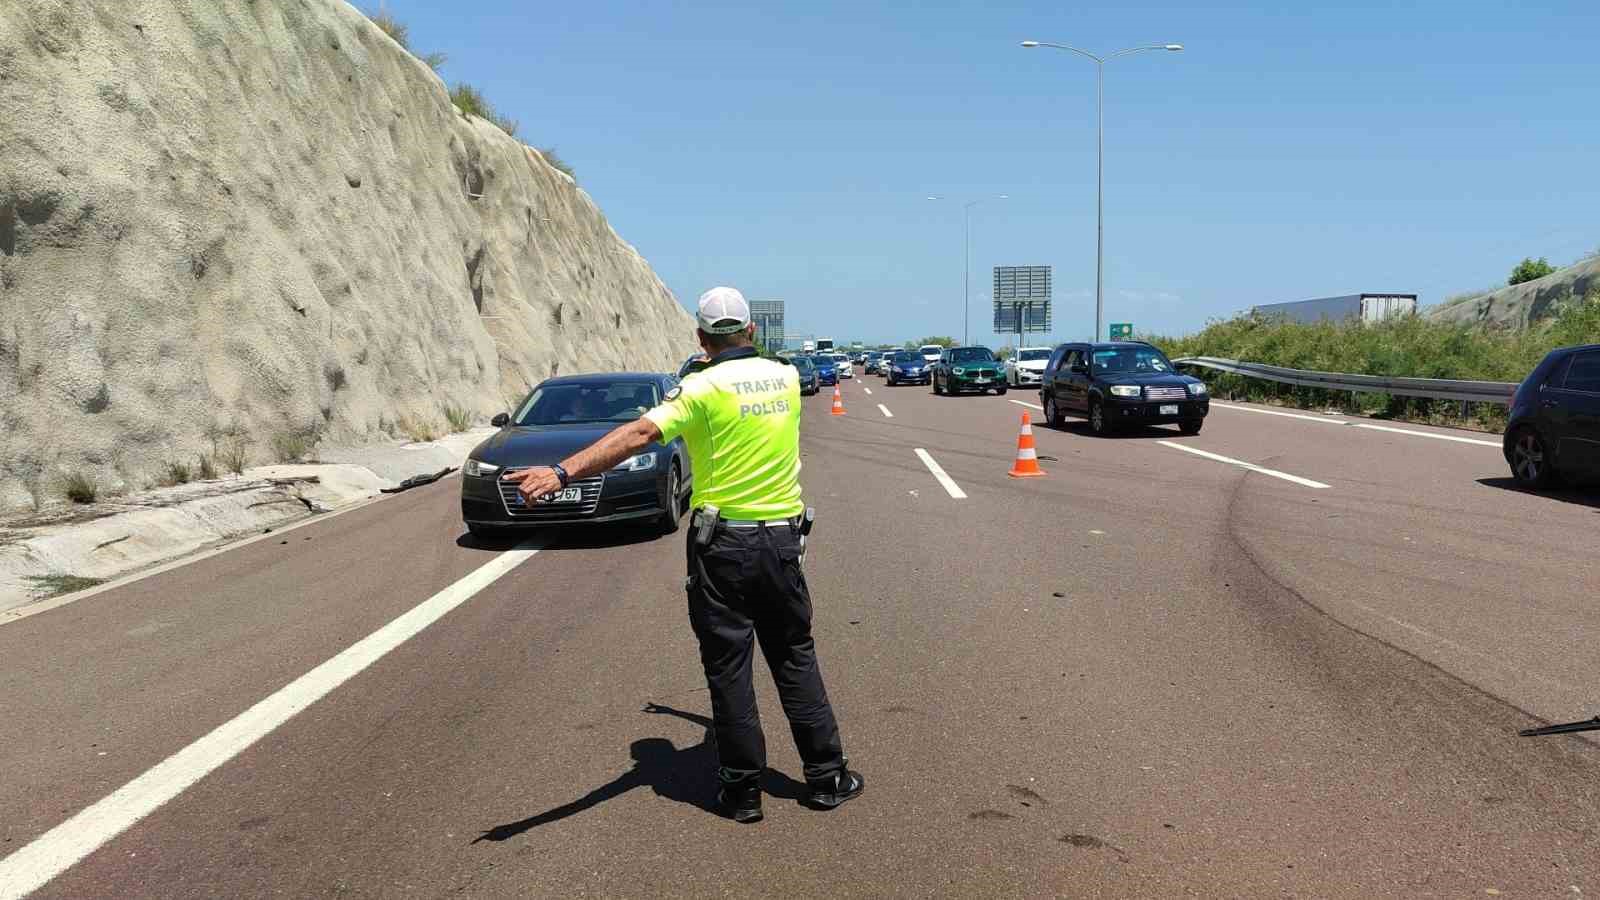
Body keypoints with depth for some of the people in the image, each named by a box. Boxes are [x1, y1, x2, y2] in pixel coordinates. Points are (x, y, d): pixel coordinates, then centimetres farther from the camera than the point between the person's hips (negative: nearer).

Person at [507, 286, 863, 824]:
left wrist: (562, 472, -32)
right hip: (783, 540, 4)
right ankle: (827, 776, 20)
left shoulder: (704, 387, -11)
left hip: (723, 544, -4)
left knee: (728, 668, 5)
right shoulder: (786, 377, 5)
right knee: (795, 659, 15)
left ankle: (742, 789, 12)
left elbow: (639, 435, -24)